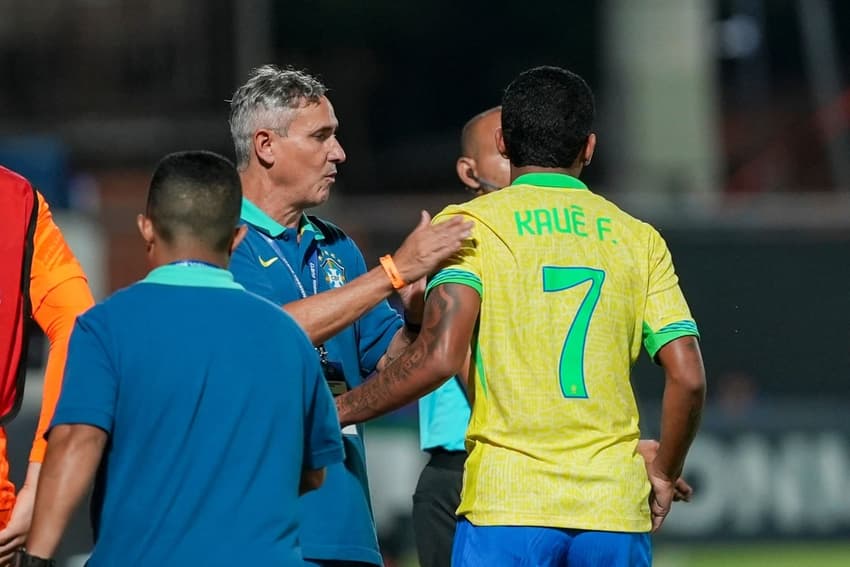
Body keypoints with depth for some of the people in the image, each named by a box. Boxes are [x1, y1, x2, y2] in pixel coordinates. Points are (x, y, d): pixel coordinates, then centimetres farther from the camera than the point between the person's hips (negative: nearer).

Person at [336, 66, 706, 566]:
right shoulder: (640, 239, 11)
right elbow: (688, 377, 4)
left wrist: (333, 412, -2)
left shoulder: (467, 225, 1)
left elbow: (440, 356, -13)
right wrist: (664, 476, 19)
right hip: (616, 511, 3)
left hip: (508, 506, -3)